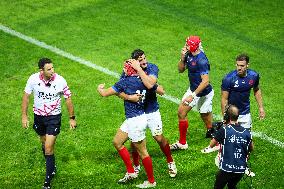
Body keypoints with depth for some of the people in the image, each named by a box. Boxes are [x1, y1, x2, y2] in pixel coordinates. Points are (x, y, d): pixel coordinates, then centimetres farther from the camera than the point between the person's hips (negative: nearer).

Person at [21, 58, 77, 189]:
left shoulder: (60, 81, -18)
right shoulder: (33, 79, -13)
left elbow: (68, 99, -5)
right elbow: (26, 96, 1)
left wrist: (72, 118, -1)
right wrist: (24, 116, -1)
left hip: (54, 117, -3)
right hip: (38, 115, 3)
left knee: (49, 148, -11)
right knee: (44, 143, 19)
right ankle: (52, 168, 44)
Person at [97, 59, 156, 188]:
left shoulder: (125, 82, -17)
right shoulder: (142, 80, 1)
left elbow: (104, 93, -13)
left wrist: (100, 88, 11)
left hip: (136, 121, -8)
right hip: (131, 119, 8)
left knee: (142, 151, 3)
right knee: (117, 142, 19)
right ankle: (131, 172, 26)